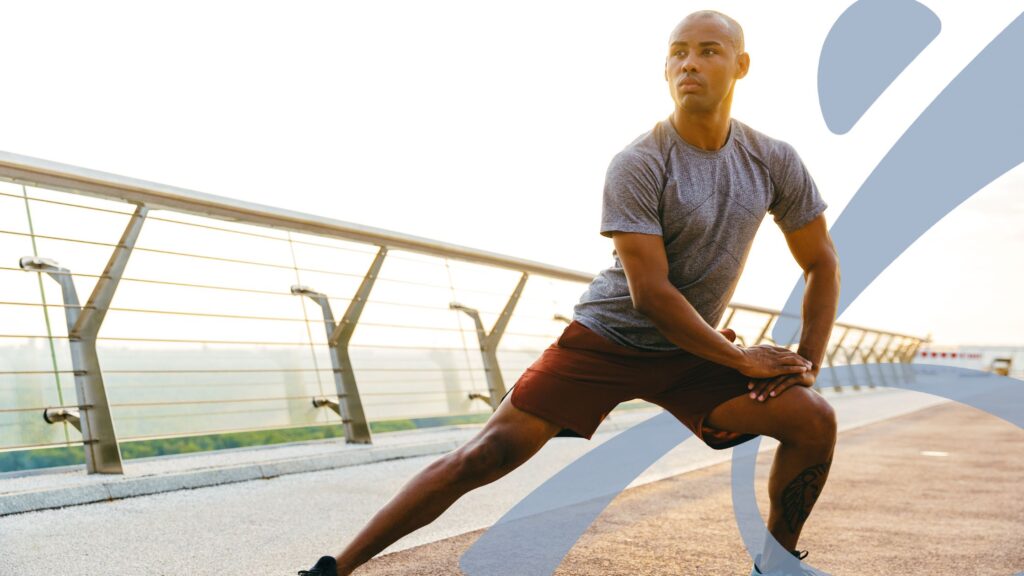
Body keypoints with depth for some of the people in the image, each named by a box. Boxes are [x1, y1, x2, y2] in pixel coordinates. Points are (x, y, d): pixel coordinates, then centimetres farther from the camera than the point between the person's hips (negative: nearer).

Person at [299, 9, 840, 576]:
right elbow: (651, 294, -22)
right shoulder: (638, 165, -18)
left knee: (814, 420, -11)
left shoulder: (774, 162, -2)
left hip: (690, 354, 5)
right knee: (483, 457, -11)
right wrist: (743, 361, -15)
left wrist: (807, 363, -2)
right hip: (606, 338, -4)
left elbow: (821, 264, 9)